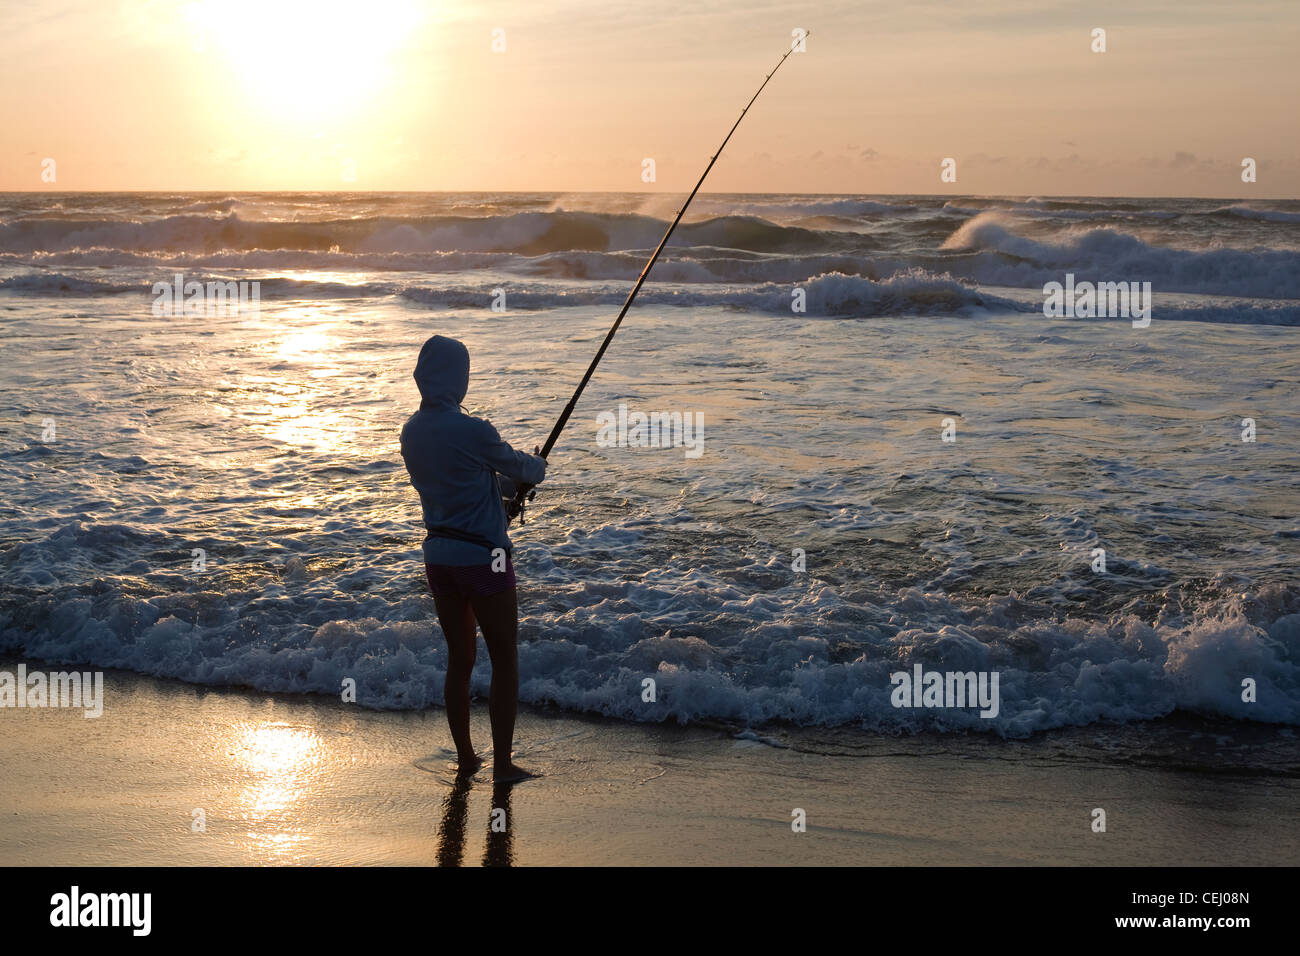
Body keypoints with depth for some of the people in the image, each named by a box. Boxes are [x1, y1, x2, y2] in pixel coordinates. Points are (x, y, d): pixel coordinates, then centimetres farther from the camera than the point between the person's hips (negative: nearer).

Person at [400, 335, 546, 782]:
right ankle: (502, 763, 8)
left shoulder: (412, 432, 3)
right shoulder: (472, 431, -19)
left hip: (437, 555, 7)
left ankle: (465, 757, 22)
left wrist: (508, 484, 26)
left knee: (459, 658, 16)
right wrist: (538, 467, 22)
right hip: (481, 557, -7)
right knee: (505, 660, 5)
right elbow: (514, 465, -1)